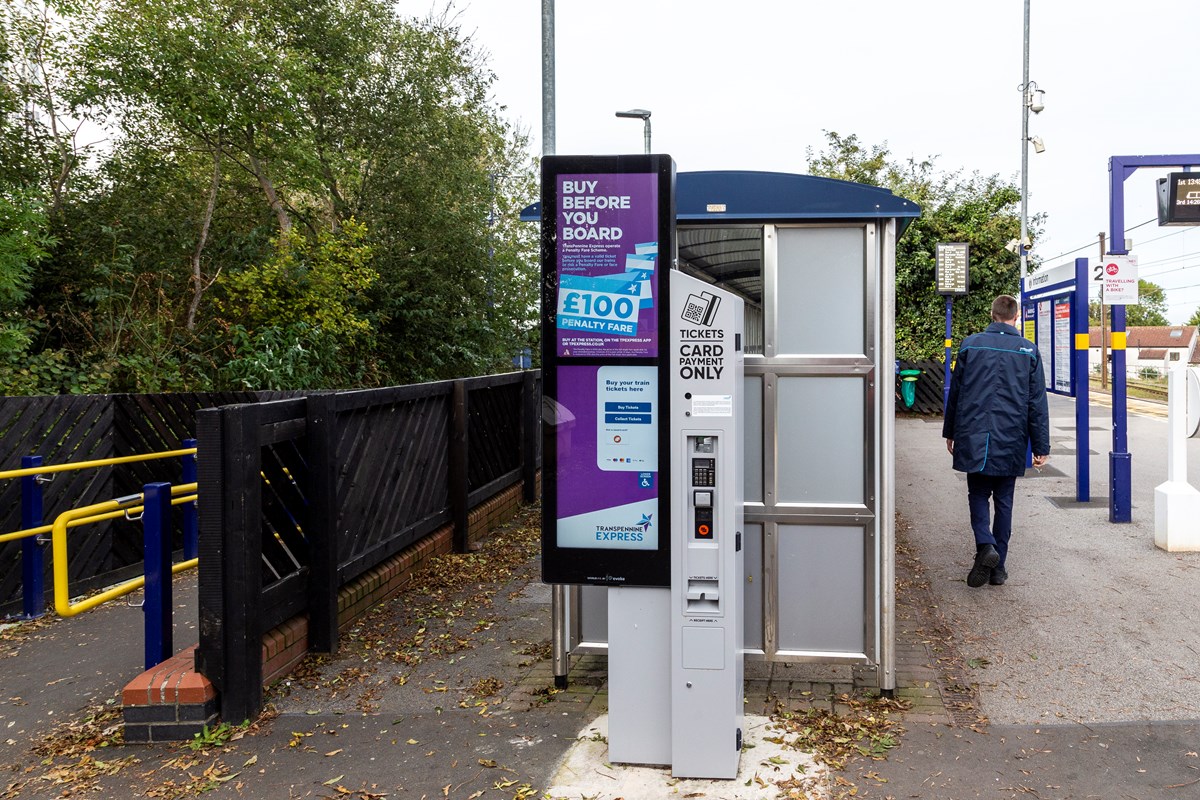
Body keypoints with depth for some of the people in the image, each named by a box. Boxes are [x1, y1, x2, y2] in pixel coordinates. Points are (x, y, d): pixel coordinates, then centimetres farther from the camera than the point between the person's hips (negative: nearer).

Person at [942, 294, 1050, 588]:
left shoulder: (970, 344, 0)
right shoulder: (1029, 350, 1)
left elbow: (955, 393, 6)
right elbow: (1038, 402, 2)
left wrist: (950, 432, 16)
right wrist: (1041, 447, 6)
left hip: (974, 437, 0)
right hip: (1011, 441, 1)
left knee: (978, 495, 11)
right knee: (1003, 500, 11)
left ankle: (985, 545, -14)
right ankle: (998, 566, 14)